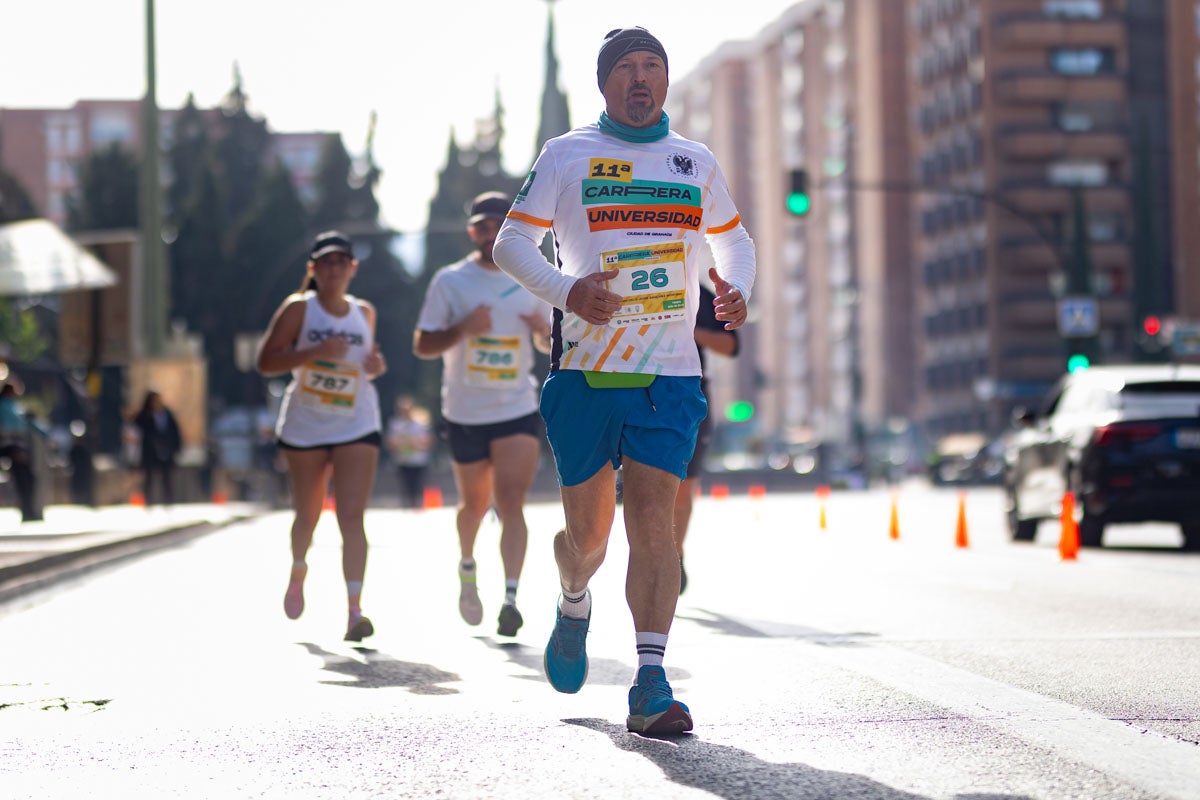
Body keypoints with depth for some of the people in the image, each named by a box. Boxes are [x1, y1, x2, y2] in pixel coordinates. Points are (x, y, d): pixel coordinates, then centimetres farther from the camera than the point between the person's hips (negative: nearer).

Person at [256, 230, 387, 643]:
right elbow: (266, 361, -10)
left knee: (352, 517, -13)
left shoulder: (364, 313, 7)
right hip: (304, 427, -1)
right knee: (307, 515, 13)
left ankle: (354, 610, -19)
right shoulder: (299, 308, -4)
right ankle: (298, 571, 45)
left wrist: (375, 366, 1)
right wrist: (315, 352, -22)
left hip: (357, 427, 1)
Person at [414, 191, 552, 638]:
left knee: (511, 502, -14)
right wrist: (464, 328, -21)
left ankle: (510, 599, -17)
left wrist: (545, 331, -8)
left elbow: (549, 345, 16)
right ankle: (467, 568, 44)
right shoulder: (450, 281, -2)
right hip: (465, 414, 0)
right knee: (475, 504, 14)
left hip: (519, 411, 0)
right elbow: (422, 345, -3)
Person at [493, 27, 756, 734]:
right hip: (585, 371, -1)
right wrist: (566, 289, -14)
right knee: (588, 533, 5)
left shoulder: (696, 162, 14)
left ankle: (651, 683, -15)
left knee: (653, 519, -13)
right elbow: (512, 242, 5)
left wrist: (735, 290, 4)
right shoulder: (567, 156, 6)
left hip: (669, 376, 1)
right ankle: (575, 607, 40)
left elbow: (733, 239, 27)